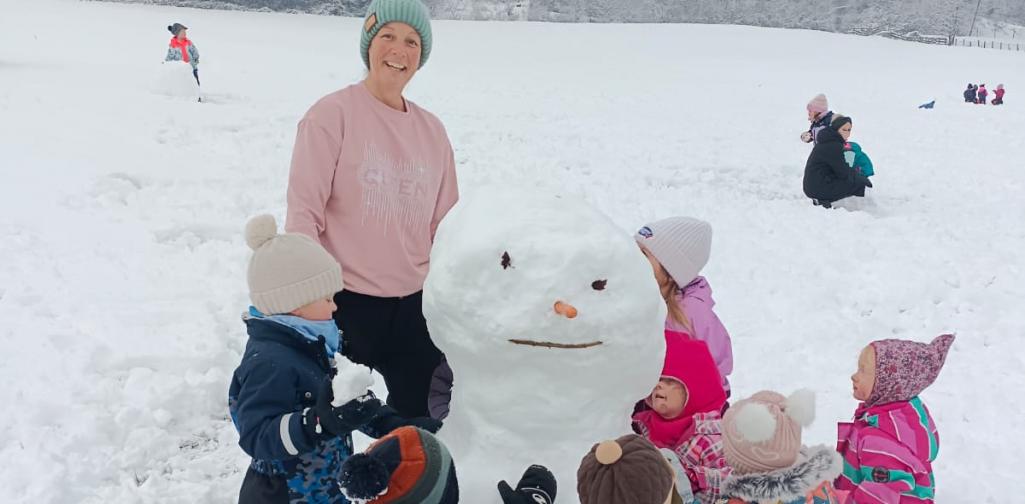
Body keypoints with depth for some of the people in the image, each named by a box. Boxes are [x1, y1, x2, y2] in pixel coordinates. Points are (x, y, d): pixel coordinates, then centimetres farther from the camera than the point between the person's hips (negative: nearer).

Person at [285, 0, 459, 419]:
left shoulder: (431, 130, 7)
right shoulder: (333, 114, -9)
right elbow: (304, 212, -12)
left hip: (411, 302, 5)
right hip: (344, 300, -5)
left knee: (422, 411, 16)